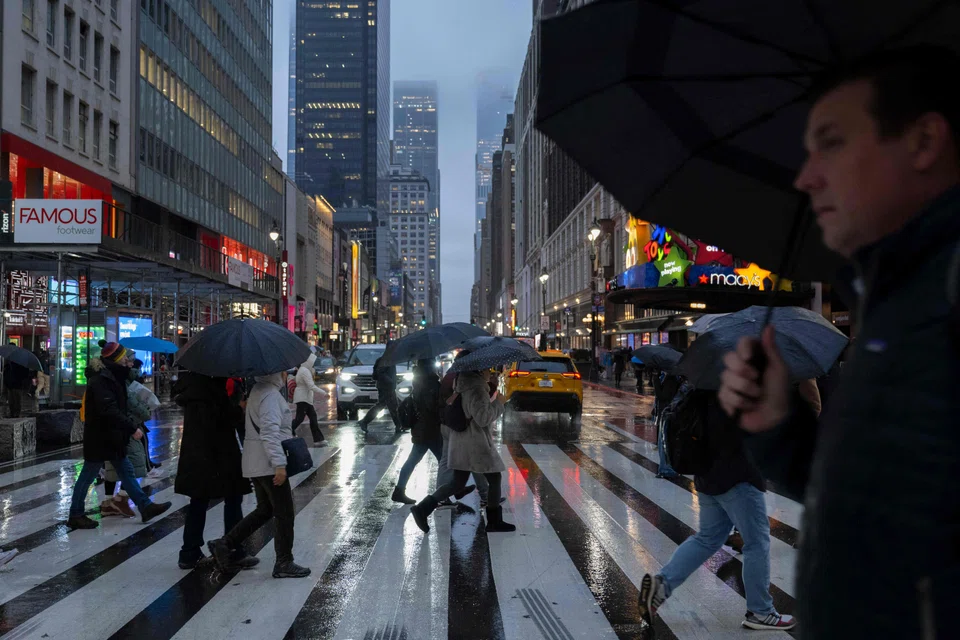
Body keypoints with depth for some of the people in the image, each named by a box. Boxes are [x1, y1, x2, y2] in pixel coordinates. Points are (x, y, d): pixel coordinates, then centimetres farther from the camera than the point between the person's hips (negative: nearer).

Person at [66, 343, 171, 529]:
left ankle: (145, 506, 16)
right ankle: (75, 515, 15)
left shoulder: (111, 376, 11)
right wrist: (132, 428, -28)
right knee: (88, 475, 3)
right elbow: (109, 411, -29)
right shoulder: (100, 380, -21)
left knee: (126, 471, 12)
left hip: (112, 437, 10)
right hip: (99, 438, -10)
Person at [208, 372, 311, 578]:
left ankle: (225, 544, 17)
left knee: (264, 510, 18)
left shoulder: (258, 391, 15)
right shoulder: (271, 395, -18)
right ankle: (284, 563, 8)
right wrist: (279, 464, -26)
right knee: (284, 513, 0)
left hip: (256, 465, 10)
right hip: (268, 465, -10)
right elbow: (270, 432, -25)